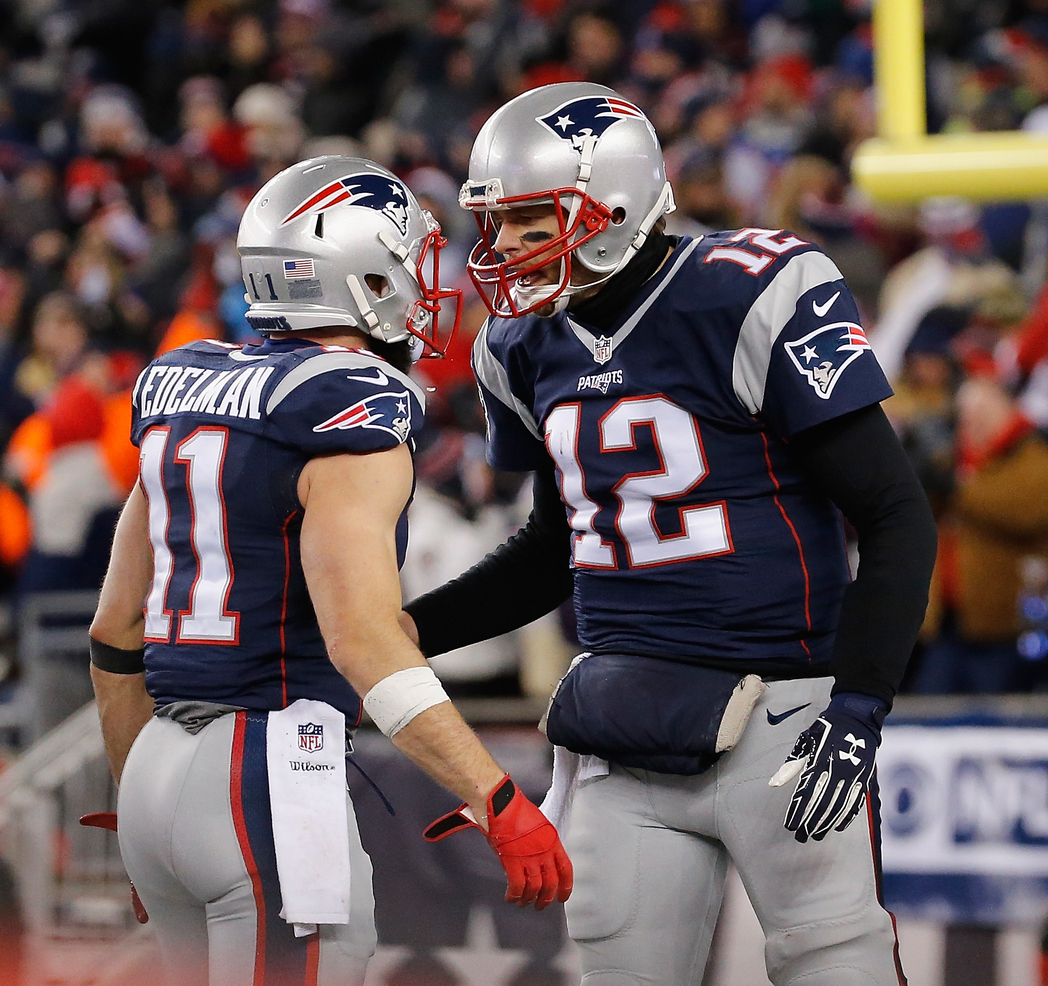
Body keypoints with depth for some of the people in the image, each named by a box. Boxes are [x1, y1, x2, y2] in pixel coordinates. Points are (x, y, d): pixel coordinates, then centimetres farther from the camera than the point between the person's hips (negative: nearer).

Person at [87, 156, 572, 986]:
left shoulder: (185, 388, 13)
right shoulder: (349, 417, -12)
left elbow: (117, 628, 17)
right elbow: (362, 636, -23)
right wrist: (499, 805, -24)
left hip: (162, 764, 8)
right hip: (273, 774, -8)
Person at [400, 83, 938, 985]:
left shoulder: (753, 299, -12)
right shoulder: (529, 348, 9)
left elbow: (898, 520, -11)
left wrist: (857, 710, -19)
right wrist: (405, 631, 14)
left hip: (779, 722, -6)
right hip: (623, 732, 6)